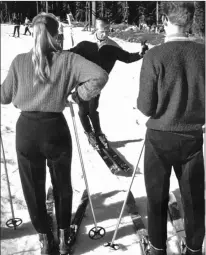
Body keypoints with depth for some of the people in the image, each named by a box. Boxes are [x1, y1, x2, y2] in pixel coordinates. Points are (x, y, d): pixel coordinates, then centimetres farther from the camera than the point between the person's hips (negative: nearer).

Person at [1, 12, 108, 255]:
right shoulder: (67, 59, -6)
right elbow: (100, 76, -18)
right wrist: (80, 94, -4)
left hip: (26, 131, 1)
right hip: (55, 130, -1)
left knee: (33, 189, 18)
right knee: (62, 187, 21)